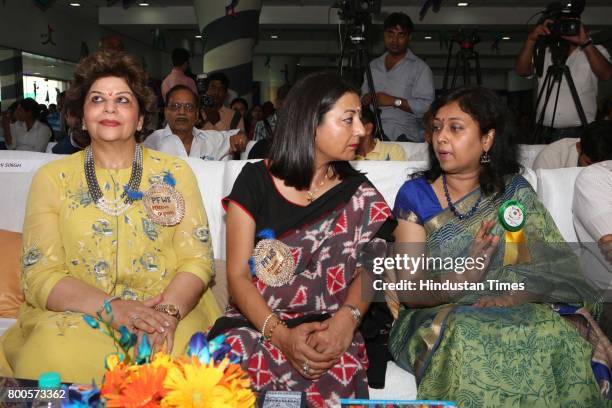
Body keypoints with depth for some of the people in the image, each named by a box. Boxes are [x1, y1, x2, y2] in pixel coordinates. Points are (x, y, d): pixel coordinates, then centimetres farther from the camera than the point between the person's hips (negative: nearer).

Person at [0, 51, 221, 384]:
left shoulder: (175, 173, 9)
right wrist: (111, 306, -19)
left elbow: (197, 260, 2)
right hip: (74, 315, 0)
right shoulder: (52, 178, 8)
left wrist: (168, 312, -20)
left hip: (171, 313, 1)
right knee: (55, 362, -33)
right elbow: (40, 275, -1)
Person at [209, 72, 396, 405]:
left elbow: (369, 270, 2)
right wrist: (280, 335, -19)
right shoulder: (255, 180, 1)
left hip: (329, 330, 0)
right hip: (256, 322, 0)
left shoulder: (359, 193, 7)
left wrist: (346, 319, -20)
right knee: (239, 368, -33)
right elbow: (237, 273, -3)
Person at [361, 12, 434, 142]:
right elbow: (363, 99, 24)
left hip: (403, 135, -4)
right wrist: (367, 98, 1)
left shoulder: (420, 68, 3)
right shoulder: (373, 66, 21)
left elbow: (427, 106, -7)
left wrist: (394, 101, -12)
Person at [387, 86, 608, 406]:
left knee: (558, 334, -29)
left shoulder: (515, 191, 6)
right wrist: (460, 280, -28)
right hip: (438, 317, -2)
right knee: (465, 335, -35)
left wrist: (515, 296, -21)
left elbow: (556, 269, 0)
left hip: (515, 314, 2)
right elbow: (408, 290, -8)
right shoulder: (415, 195, -2)